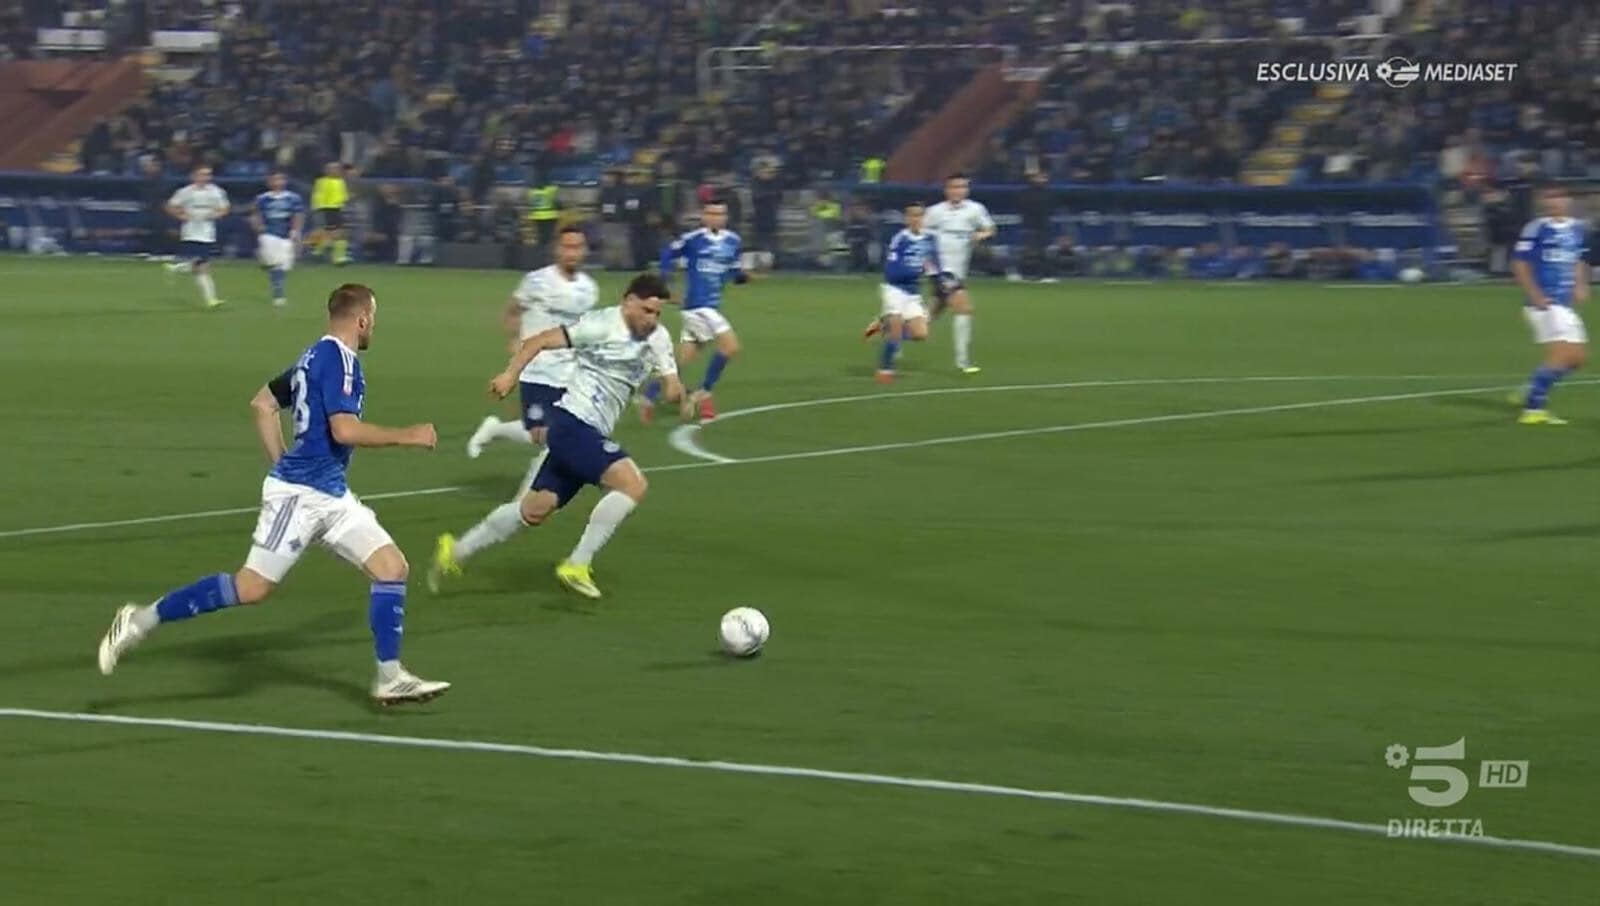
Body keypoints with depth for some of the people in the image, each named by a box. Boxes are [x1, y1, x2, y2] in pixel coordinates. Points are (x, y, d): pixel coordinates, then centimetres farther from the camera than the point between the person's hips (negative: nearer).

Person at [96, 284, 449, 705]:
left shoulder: (317, 356, 16)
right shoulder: (337, 357, -13)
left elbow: (263, 403, 24)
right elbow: (344, 430, -23)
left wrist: (282, 467, 25)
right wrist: (407, 436, -13)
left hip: (331, 495, 10)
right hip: (300, 494, -10)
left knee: (392, 566, 2)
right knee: (251, 587, -11)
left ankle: (390, 678, 3)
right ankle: (142, 620, -1)